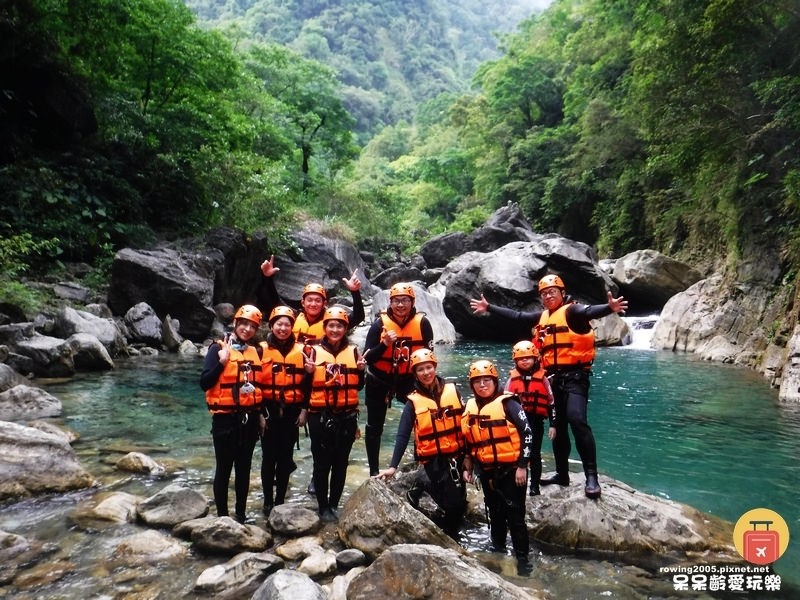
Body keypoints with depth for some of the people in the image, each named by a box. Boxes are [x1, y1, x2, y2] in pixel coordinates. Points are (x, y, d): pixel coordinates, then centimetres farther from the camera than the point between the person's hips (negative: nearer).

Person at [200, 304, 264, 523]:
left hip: (249, 418, 5)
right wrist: (221, 362, -25)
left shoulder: (256, 352, 9)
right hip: (225, 418, -5)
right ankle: (222, 515, 15)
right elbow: (204, 383, -12)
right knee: (224, 468, 4)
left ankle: (241, 514, 24)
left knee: (244, 468, 12)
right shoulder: (218, 348, -5)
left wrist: (261, 413, 12)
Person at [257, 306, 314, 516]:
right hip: (269, 411, -1)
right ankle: (268, 502, 17)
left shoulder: (301, 350, 4)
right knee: (269, 457, 4)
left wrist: (304, 410, -1)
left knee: (286, 457, 8)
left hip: (291, 412, 2)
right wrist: (259, 412, -8)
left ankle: (280, 500, 20)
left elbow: (307, 384, 5)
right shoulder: (262, 349, -2)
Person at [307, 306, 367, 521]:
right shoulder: (315, 351, -1)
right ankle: (323, 506, 19)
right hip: (320, 416, -2)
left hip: (346, 416, 2)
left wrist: (361, 370, -9)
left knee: (341, 462, 10)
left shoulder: (353, 351, 4)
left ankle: (334, 505, 25)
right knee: (322, 462, 4)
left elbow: (359, 386, 8)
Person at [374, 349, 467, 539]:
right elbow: (402, 435, -5)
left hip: (457, 456, 3)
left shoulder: (453, 391, 2)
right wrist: (393, 466, -13)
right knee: (453, 504, -12)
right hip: (434, 460, -3)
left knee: (459, 503, 9)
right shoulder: (414, 401, -3)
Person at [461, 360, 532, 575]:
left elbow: (526, 433, -13)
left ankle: (522, 556, 14)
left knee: (515, 515, 0)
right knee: (495, 514, 18)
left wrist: (522, 466, -14)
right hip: (486, 472, 5)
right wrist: (467, 468, 13)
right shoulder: (470, 408, 6)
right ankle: (498, 549, 35)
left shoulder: (507, 403, -12)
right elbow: (468, 441, 15)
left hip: (510, 470, -5)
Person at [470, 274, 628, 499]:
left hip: (574, 376, -8)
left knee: (577, 420, -21)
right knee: (557, 426, 14)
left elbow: (589, 311, -26)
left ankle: (591, 477, -16)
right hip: (553, 378, 8)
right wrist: (489, 308, 28)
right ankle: (562, 473, 27)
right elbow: (516, 315, 24)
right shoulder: (541, 317, 14)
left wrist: (610, 307, -47)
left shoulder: (571, 311, -6)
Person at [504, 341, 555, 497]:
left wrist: (552, 424, 1)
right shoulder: (512, 379, 0)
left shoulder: (542, 378, -3)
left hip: (536, 421, -1)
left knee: (535, 454, 7)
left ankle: (535, 486, 18)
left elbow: (551, 403, 2)